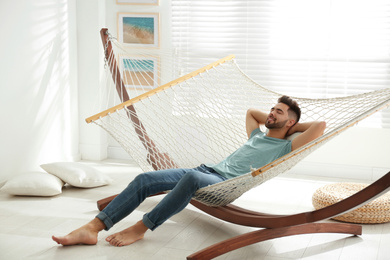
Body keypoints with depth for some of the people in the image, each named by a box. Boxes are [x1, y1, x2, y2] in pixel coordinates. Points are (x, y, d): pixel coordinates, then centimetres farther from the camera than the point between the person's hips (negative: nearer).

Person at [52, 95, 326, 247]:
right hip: (207, 170, 8)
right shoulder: (258, 137, 32)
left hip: (225, 183, -8)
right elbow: (250, 110, 50)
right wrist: (272, 120, 40)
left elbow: (320, 125, -2)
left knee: (191, 178, -43)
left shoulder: (285, 148, 10)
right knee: (145, 179, -13)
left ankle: (140, 229, -32)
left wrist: (295, 125, 14)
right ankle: (92, 229, -20)